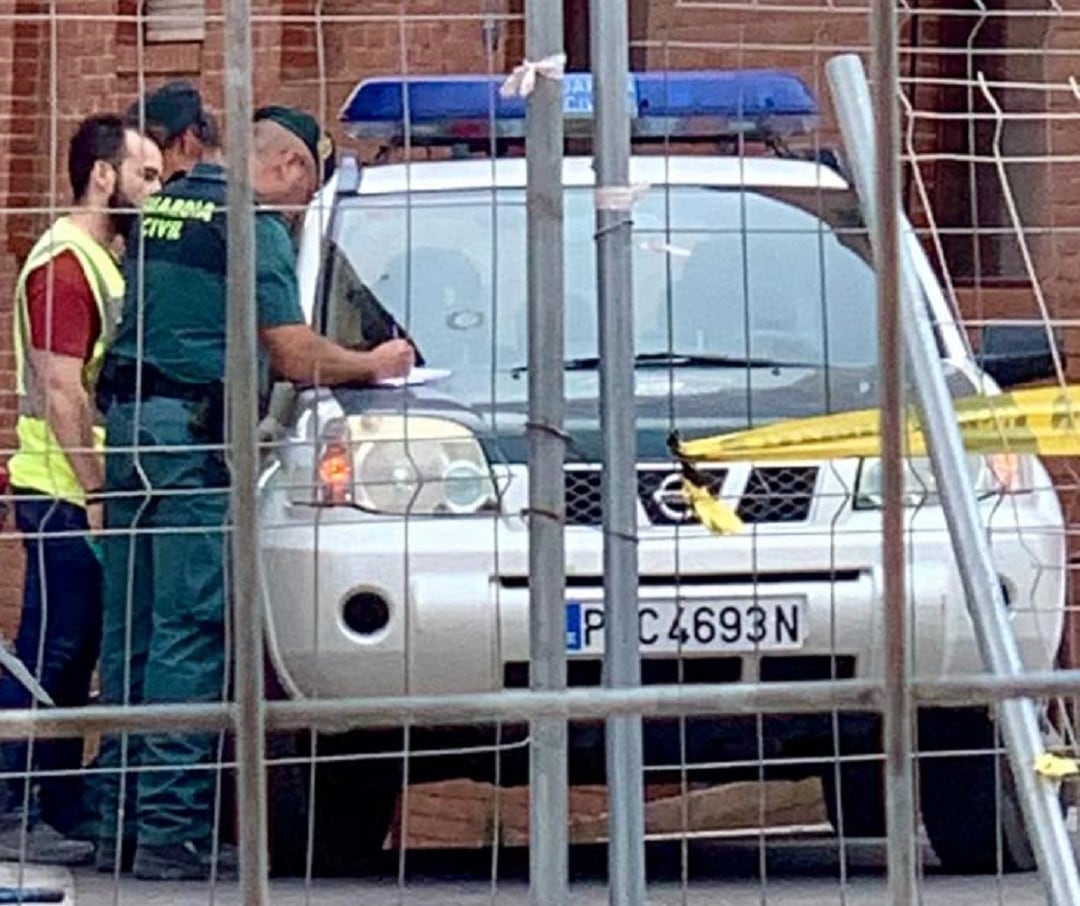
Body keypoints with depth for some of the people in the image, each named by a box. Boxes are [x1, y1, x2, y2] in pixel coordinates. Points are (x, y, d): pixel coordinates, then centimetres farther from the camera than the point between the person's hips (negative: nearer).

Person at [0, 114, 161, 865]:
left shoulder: (106, 262, 18)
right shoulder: (63, 264, -13)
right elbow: (62, 394, -19)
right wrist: (96, 495, -19)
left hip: (95, 494, 9)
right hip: (65, 492, -9)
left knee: (72, 661, 10)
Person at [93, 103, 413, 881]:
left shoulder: (164, 206, 18)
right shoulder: (253, 226, -7)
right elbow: (294, 357, -11)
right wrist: (374, 365, 6)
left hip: (127, 419, 8)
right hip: (193, 433, -8)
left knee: (131, 632, 10)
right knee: (189, 633, -8)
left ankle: (120, 822, 11)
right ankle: (171, 829, -11)